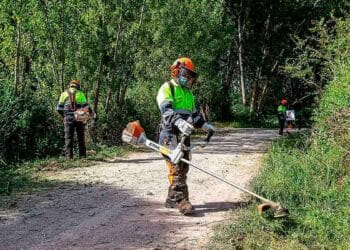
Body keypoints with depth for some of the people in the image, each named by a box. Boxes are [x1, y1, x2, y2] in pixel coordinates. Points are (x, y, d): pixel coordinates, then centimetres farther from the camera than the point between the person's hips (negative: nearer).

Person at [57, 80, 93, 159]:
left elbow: (59, 108, 5)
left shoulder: (64, 94, 7)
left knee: (68, 138, 4)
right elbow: (86, 106, 1)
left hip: (68, 118, 0)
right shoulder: (80, 94, 4)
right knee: (81, 137, 9)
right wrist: (90, 112, 20)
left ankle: (69, 155, -2)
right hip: (79, 118, 0)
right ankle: (82, 155, 9)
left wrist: (63, 115, 21)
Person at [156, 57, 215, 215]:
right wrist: (179, 122, -36)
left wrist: (205, 125, 23)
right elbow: (166, 109, -21)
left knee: (183, 168, 8)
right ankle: (181, 200, -16)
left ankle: (172, 199, 16)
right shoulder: (167, 88, -4)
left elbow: (193, 113, 34)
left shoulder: (187, 92, 24)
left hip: (184, 134, 9)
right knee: (176, 167, -13)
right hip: (170, 133, -9)